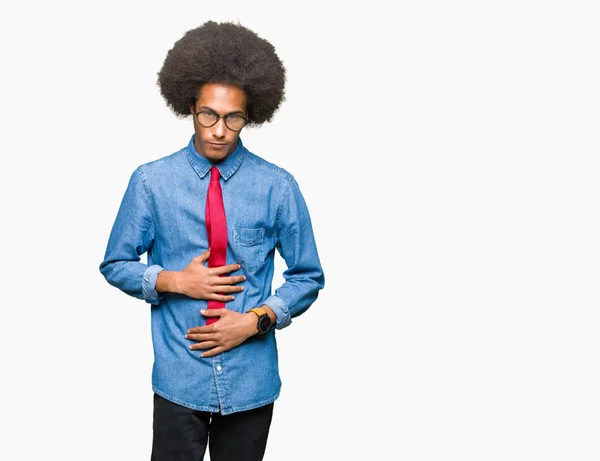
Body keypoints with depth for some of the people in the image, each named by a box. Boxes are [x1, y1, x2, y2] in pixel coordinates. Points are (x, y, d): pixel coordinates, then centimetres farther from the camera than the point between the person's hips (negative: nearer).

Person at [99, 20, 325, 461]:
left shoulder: (277, 187, -6)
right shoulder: (151, 181, -6)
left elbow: (308, 277, 2)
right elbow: (115, 265, 4)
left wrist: (257, 319, -12)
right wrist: (174, 281, -13)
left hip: (252, 379, 1)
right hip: (179, 379, -1)